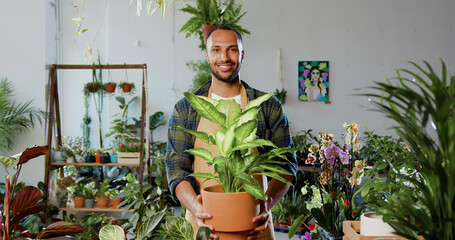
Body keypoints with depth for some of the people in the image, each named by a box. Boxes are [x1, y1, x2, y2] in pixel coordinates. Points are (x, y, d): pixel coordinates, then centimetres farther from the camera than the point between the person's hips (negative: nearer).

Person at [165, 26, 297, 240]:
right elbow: (176, 167, -3)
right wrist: (194, 205, -22)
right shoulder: (185, 109, 3)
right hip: (204, 222, 0)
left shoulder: (269, 107, 2)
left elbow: (285, 165, 0)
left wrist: (268, 202, -19)